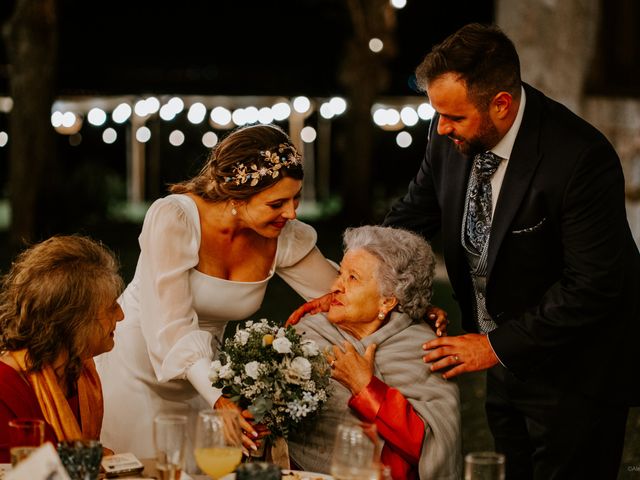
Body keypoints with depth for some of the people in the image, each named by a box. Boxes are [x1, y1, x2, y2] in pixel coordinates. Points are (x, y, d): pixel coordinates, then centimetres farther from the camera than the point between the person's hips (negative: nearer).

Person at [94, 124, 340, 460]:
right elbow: (171, 326, -32)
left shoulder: (285, 237, -10)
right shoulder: (173, 219, -25)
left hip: (198, 372, 5)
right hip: (133, 365, -4)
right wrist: (218, 399, -43)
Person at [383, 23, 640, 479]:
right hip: (507, 359, 7)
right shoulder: (452, 136, -10)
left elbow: (592, 286, -27)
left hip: (574, 370, -7)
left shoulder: (581, 159, -31)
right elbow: (414, 214, 4)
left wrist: (498, 346, -23)